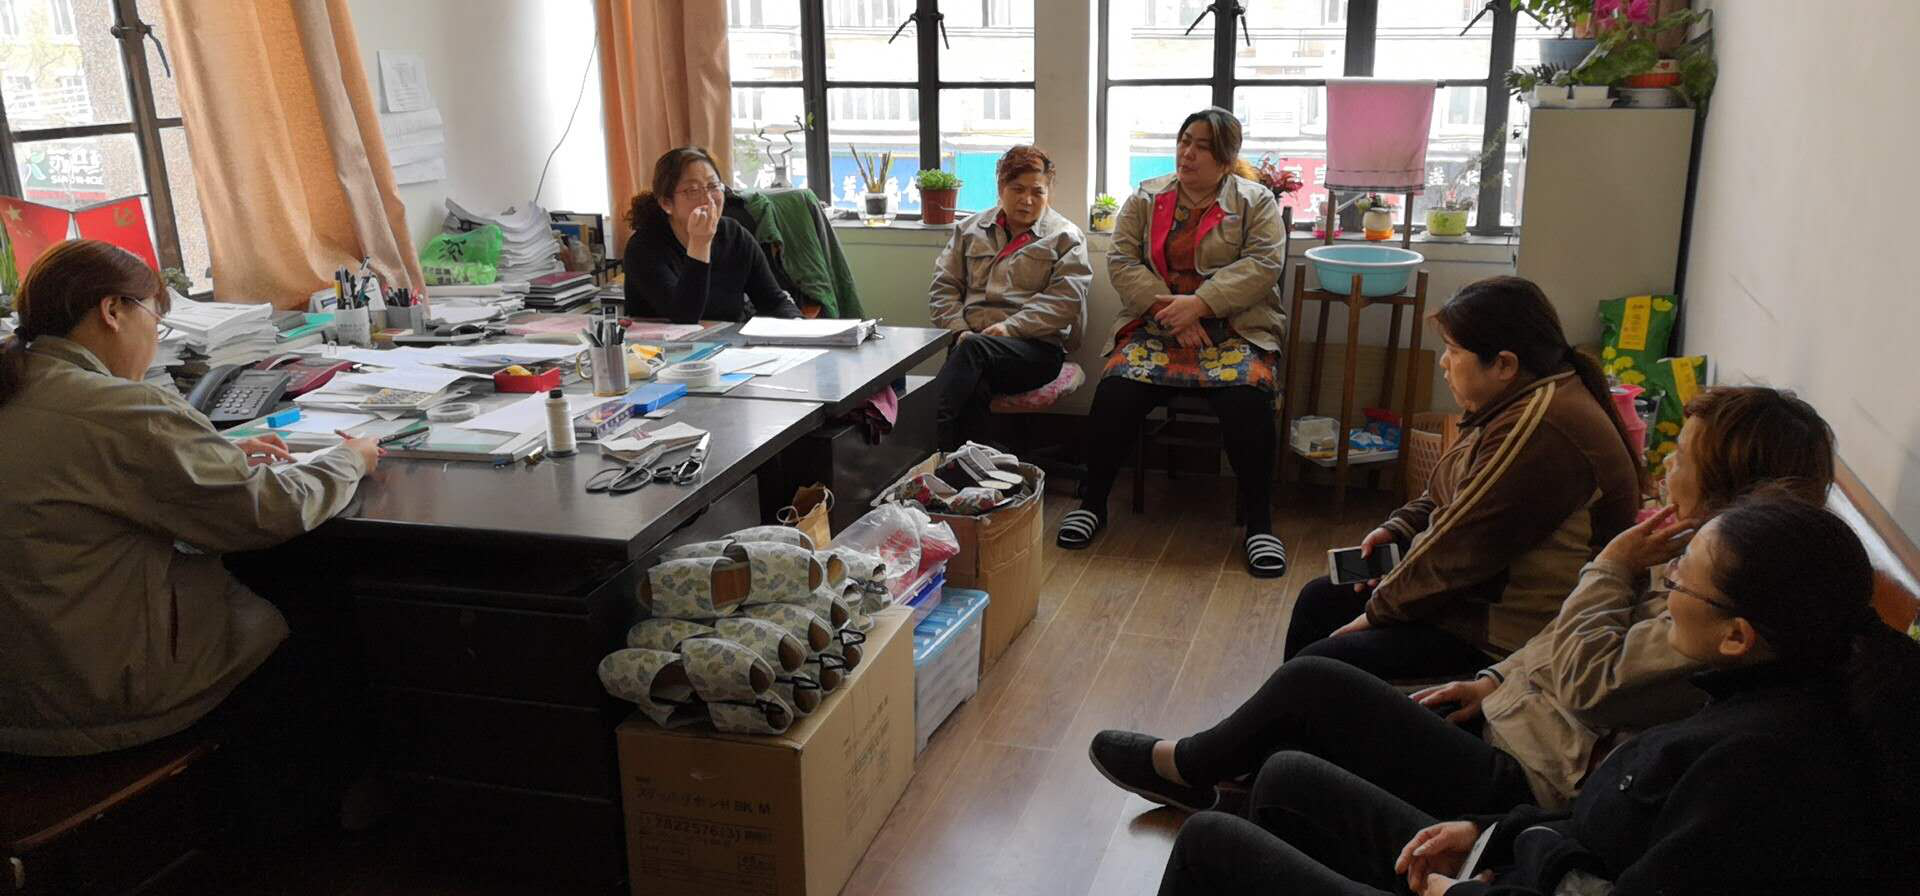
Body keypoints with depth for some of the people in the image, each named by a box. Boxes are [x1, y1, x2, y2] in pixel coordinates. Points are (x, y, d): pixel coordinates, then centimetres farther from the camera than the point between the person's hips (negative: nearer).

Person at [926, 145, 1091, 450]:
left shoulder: (1066, 238, 11)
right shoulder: (970, 230, 23)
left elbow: (1066, 298, -3)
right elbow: (943, 286, 18)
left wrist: (1011, 327, -15)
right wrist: (959, 329, -2)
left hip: (1037, 348, -3)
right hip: (971, 341, 3)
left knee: (974, 348, -37)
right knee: (974, 388, -36)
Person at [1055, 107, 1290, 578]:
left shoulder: (1255, 201, 8)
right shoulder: (1146, 199, 14)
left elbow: (1264, 263, -6)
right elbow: (1121, 261, 4)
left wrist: (1199, 303, -18)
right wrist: (1165, 307, -12)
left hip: (1233, 330, -1)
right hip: (1155, 326, 2)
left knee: (1247, 401, -31)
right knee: (1115, 394, -26)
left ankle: (1259, 522, -16)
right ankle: (1092, 503, -6)